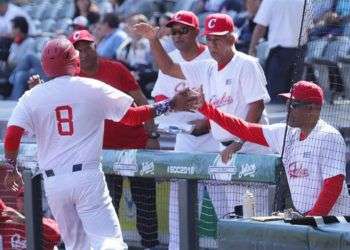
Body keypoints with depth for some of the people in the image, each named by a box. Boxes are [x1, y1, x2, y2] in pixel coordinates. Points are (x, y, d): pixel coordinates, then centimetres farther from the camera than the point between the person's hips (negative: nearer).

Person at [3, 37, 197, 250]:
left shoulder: (32, 97, 3)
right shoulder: (94, 89, 0)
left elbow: (12, 136, -5)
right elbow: (133, 116, 4)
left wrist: (11, 169, 10)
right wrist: (170, 105, 13)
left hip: (53, 182, 3)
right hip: (88, 177, -3)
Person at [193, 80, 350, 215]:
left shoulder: (329, 137, -11)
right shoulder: (287, 134, 12)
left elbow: (334, 184, -17)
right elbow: (246, 130, 13)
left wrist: (312, 219, -22)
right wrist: (205, 108, 9)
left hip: (331, 218, -7)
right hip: (301, 218, 8)